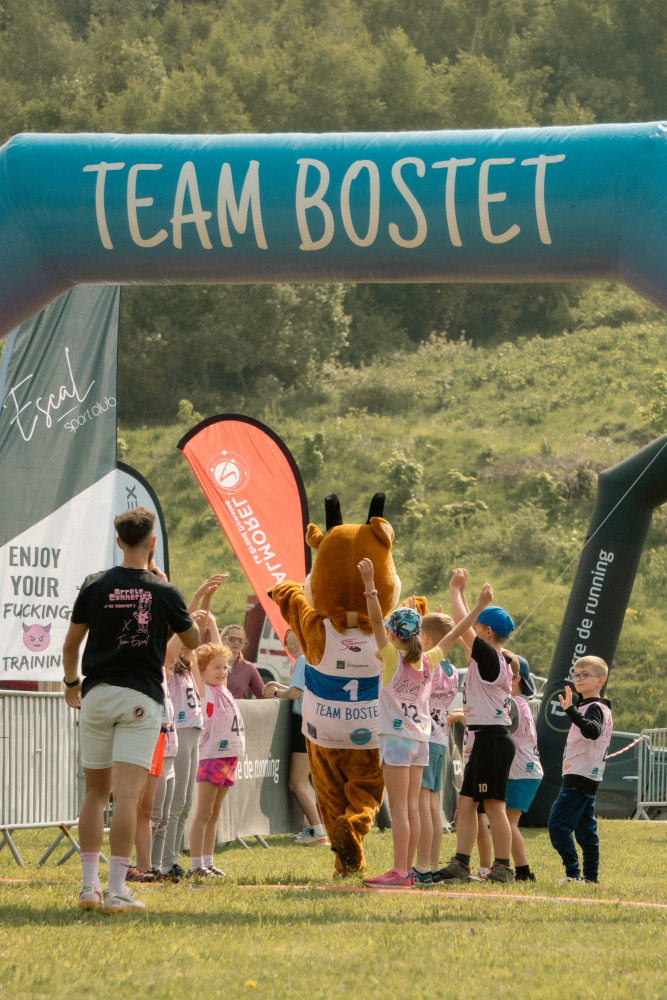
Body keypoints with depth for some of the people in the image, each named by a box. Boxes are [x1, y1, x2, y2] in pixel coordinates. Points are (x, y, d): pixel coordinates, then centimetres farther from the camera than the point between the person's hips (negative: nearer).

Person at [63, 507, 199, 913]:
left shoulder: (95, 586, 1)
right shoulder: (165, 592, -4)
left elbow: (71, 643, 9)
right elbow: (193, 642, 11)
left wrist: (72, 683, 26)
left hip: (97, 694, 2)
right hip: (141, 697, -2)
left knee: (96, 792, 13)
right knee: (127, 795, -7)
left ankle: (90, 885, 10)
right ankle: (117, 890, -13)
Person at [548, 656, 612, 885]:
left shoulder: (594, 708, -12)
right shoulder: (598, 708, 20)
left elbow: (593, 731, -34)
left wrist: (571, 712, -45)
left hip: (579, 778, -11)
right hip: (588, 780, 11)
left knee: (558, 824, -15)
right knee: (586, 829, 11)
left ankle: (573, 873, -20)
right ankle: (590, 876, 12)